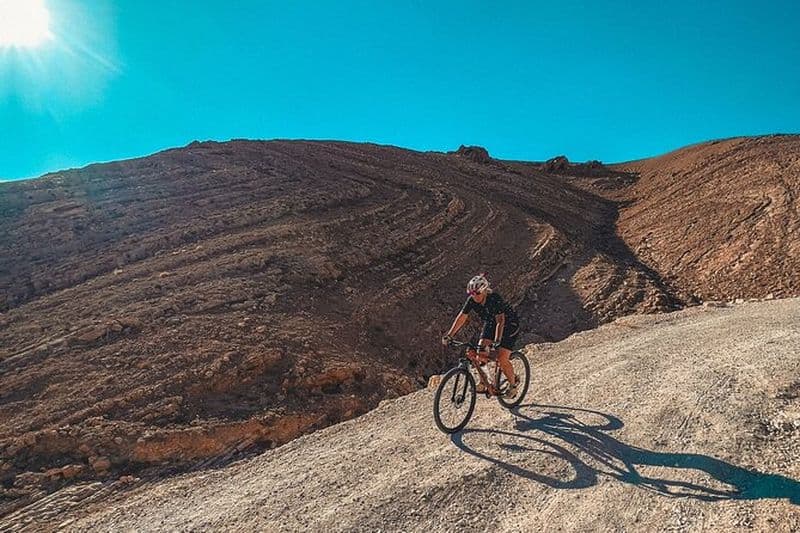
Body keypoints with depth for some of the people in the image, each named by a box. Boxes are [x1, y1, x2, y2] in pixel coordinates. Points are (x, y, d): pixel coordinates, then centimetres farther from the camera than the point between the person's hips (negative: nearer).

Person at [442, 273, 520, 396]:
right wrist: (449, 335, -21)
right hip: (490, 324, 6)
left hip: (509, 325, -6)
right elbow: (461, 317, -15)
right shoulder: (472, 300, -18)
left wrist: (496, 342, -51)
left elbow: (500, 322, -40)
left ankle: (513, 384, 12)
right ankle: (483, 383, 6)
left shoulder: (494, 299, -34)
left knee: (502, 359, -13)